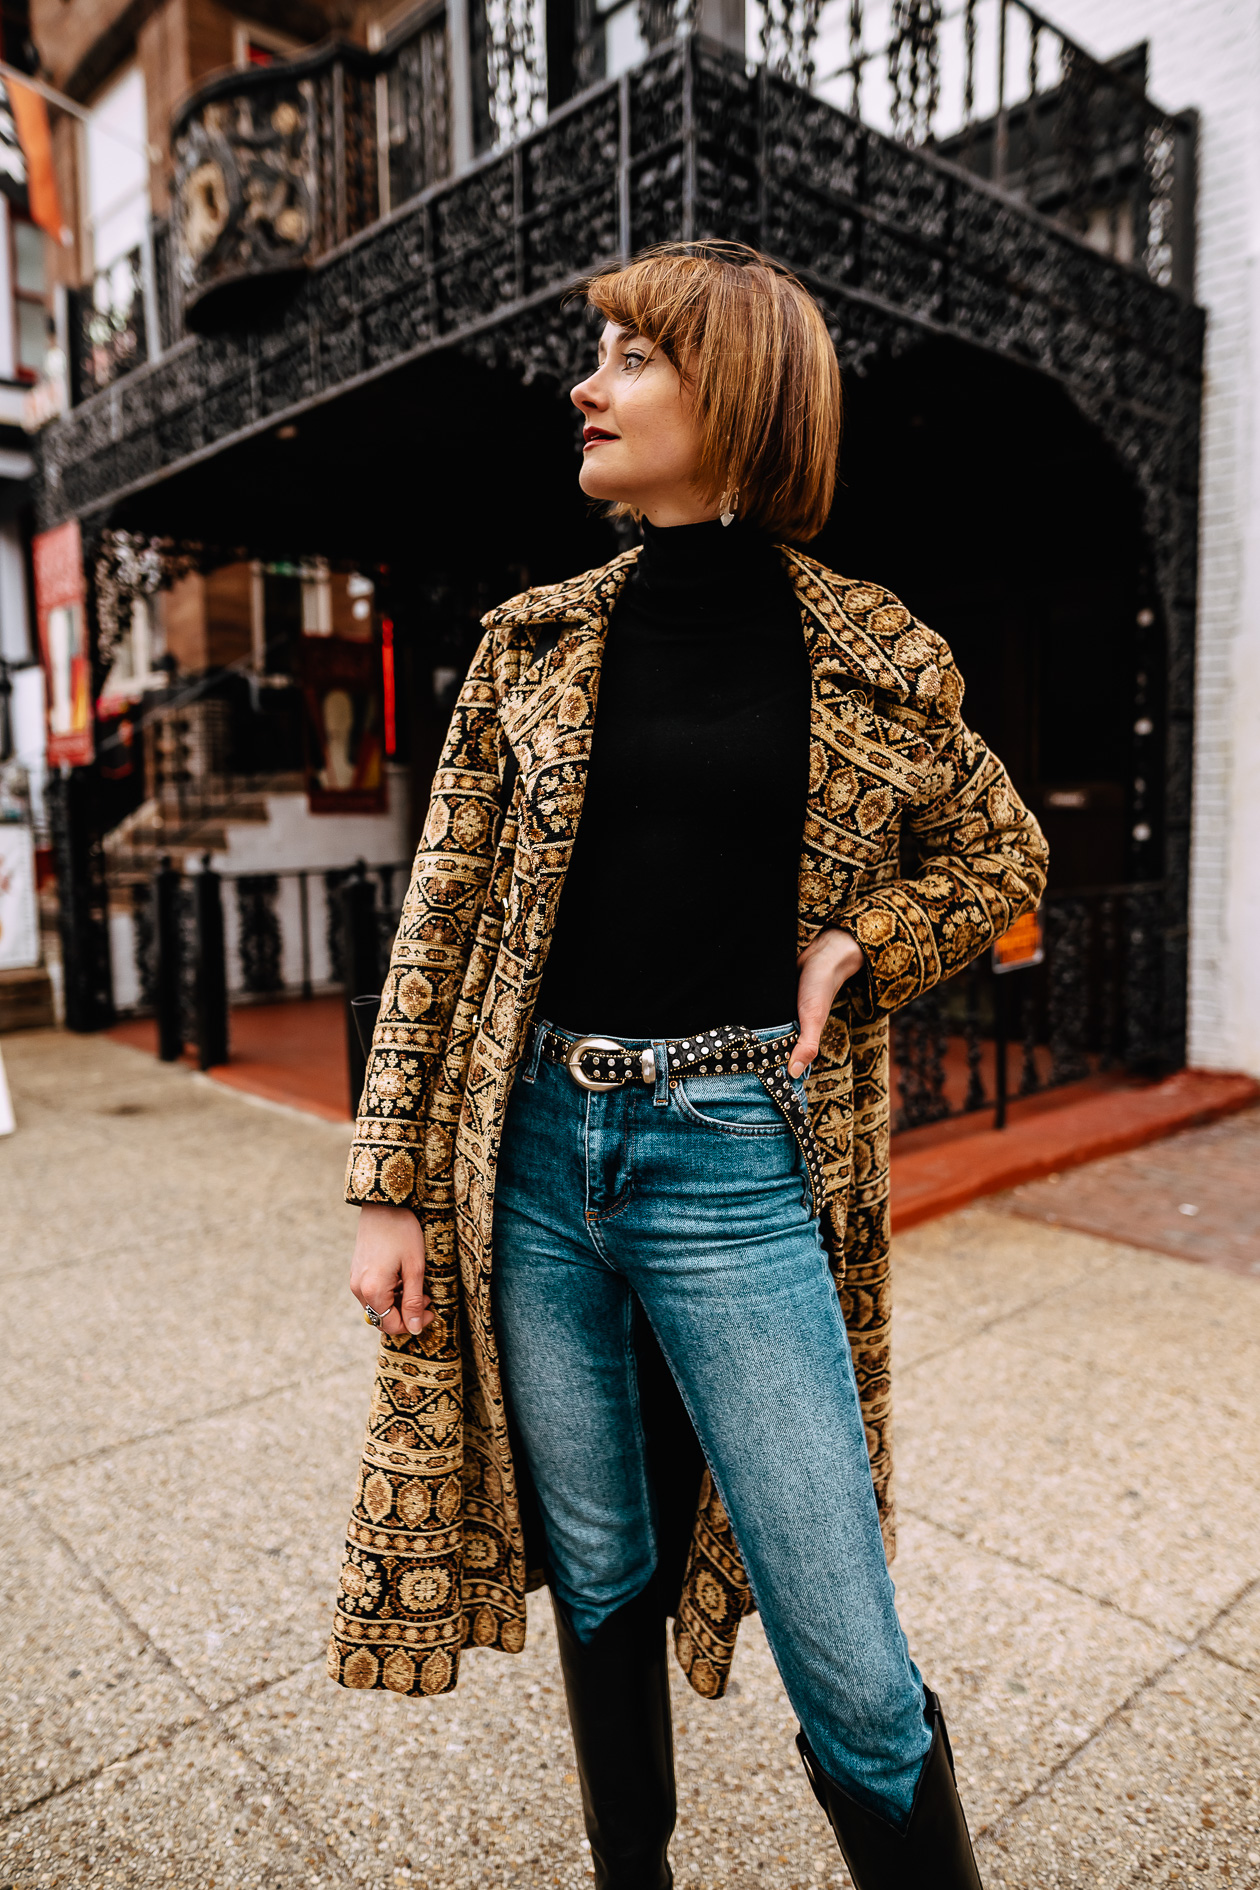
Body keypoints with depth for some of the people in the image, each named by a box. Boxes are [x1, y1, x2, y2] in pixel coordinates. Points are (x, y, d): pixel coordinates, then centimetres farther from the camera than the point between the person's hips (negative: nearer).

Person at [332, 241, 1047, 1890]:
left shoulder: (869, 657, 1)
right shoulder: (537, 642, 6)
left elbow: (1002, 859, 15)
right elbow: (441, 922, 4)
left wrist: (853, 948, -4)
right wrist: (393, 1186, 1)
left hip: (733, 1158, -2)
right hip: (530, 1150, 3)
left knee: (849, 1660, 2)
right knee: (600, 1580, 19)